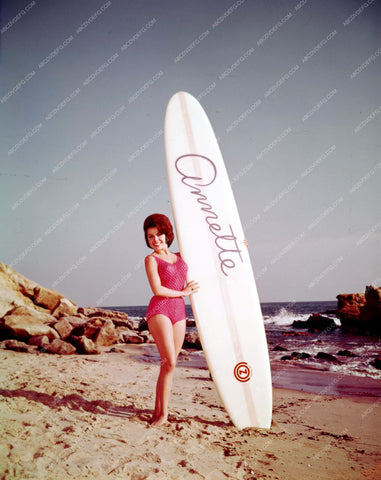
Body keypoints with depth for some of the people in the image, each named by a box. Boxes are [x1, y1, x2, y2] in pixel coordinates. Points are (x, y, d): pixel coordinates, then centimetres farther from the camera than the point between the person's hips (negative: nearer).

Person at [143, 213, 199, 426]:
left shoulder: (179, 256, 16)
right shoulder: (151, 259, 2)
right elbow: (157, 290, -9)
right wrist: (183, 292, 0)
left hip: (179, 312, 5)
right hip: (159, 309, -5)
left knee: (169, 364, 3)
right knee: (170, 362, -15)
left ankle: (159, 411, 12)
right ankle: (163, 413, -4)